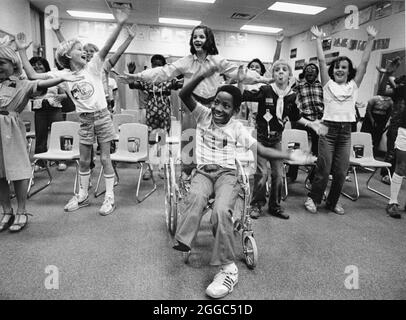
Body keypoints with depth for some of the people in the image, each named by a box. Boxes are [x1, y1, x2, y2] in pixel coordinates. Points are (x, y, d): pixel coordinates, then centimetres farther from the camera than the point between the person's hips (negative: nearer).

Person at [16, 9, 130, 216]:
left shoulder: (92, 66, -2)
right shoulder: (62, 74, 4)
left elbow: (107, 47, -16)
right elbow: (32, 76, 2)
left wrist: (119, 25, -28)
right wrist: (22, 51, 3)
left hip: (102, 116, -3)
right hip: (84, 120, 3)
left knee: (104, 158, 2)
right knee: (84, 161, 13)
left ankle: (110, 197, 13)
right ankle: (82, 195, 30)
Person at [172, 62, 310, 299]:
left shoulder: (236, 128, 6)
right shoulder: (203, 114, 6)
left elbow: (261, 150, 3)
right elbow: (184, 95, -9)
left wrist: (289, 155, -7)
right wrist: (201, 76, -26)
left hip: (227, 173, -1)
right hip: (203, 171, 1)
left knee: (221, 211, -29)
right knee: (196, 198, -37)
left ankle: (229, 268, -19)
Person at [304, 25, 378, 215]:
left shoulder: (353, 85, 11)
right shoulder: (328, 84, 5)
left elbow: (365, 62, 10)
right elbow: (321, 61, 2)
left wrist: (370, 39, 9)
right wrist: (318, 39, 4)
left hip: (345, 131, 3)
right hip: (328, 128, -3)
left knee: (341, 171, 4)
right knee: (324, 169, -3)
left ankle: (332, 202, 21)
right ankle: (313, 199, 15)